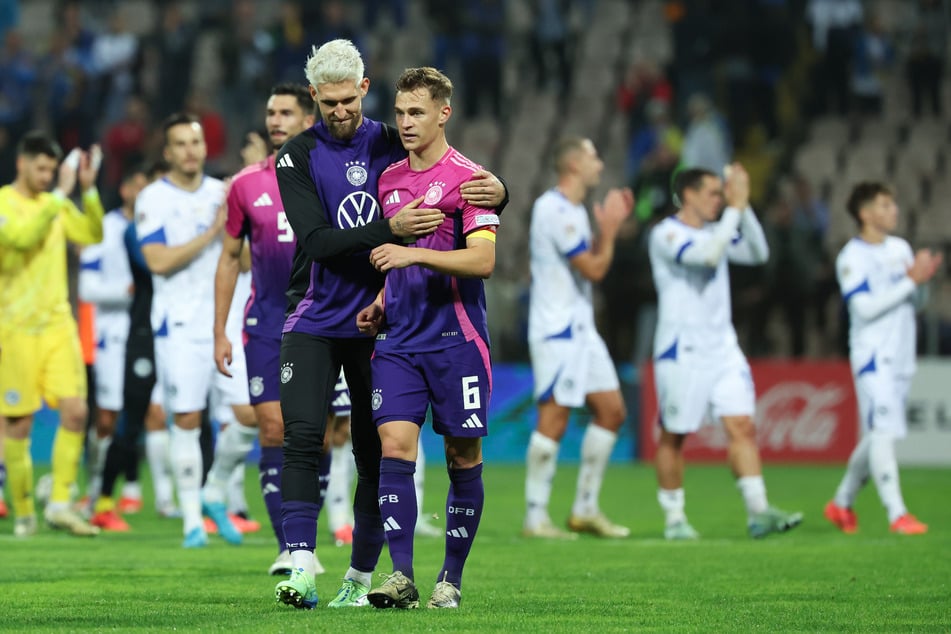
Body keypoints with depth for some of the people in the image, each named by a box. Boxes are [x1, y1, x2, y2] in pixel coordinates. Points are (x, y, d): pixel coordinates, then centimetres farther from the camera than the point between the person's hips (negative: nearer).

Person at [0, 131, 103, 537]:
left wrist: (88, 190, -8)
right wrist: (60, 195, -23)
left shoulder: (56, 204, 11)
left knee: (75, 411, -8)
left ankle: (60, 505, -3)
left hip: (57, 324, 5)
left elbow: (91, 235, 2)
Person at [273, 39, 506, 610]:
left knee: (376, 455, 3)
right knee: (302, 440, -15)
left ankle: (360, 579, 11)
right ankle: (301, 568, -19)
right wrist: (390, 229, -27)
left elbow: (468, 189, 7)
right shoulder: (299, 157, -4)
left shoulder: (393, 146, 3)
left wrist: (496, 191, -17)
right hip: (315, 322, -2)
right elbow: (317, 241, -15)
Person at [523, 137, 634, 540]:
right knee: (554, 419, -9)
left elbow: (593, 261, 21)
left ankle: (585, 510, 14)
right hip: (556, 330, -10)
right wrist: (610, 227, -6)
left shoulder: (574, 211, 16)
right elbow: (595, 269, -17)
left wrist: (611, 224, 13)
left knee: (611, 411, 9)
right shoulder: (554, 210, -16)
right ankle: (535, 518, -5)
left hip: (580, 327, 10)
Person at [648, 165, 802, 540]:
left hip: (723, 349, 7)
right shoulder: (666, 234, -10)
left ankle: (758, 512, -9)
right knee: (674, 435, 1)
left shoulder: (716, 231, 14)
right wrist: (734, 208, -22)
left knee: (742, 425, -4)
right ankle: (673, 518, 10)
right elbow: (707, 255, -26)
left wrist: (744, 207, -1)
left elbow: (757, 253, 7)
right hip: (682, 351, -7)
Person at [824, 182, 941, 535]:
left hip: (900, 357, 7)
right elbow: (865, 308, -19)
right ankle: (896, 514, -14)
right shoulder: (852, 258, -9)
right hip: (873, 356, -7)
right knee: (883, 430, -13)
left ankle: (842, 503, 23)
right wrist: (911, 281, -18)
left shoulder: (901, 249, 14)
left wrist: (923, 280, -3)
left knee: (878, 434, 11)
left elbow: (915, 304, 18)